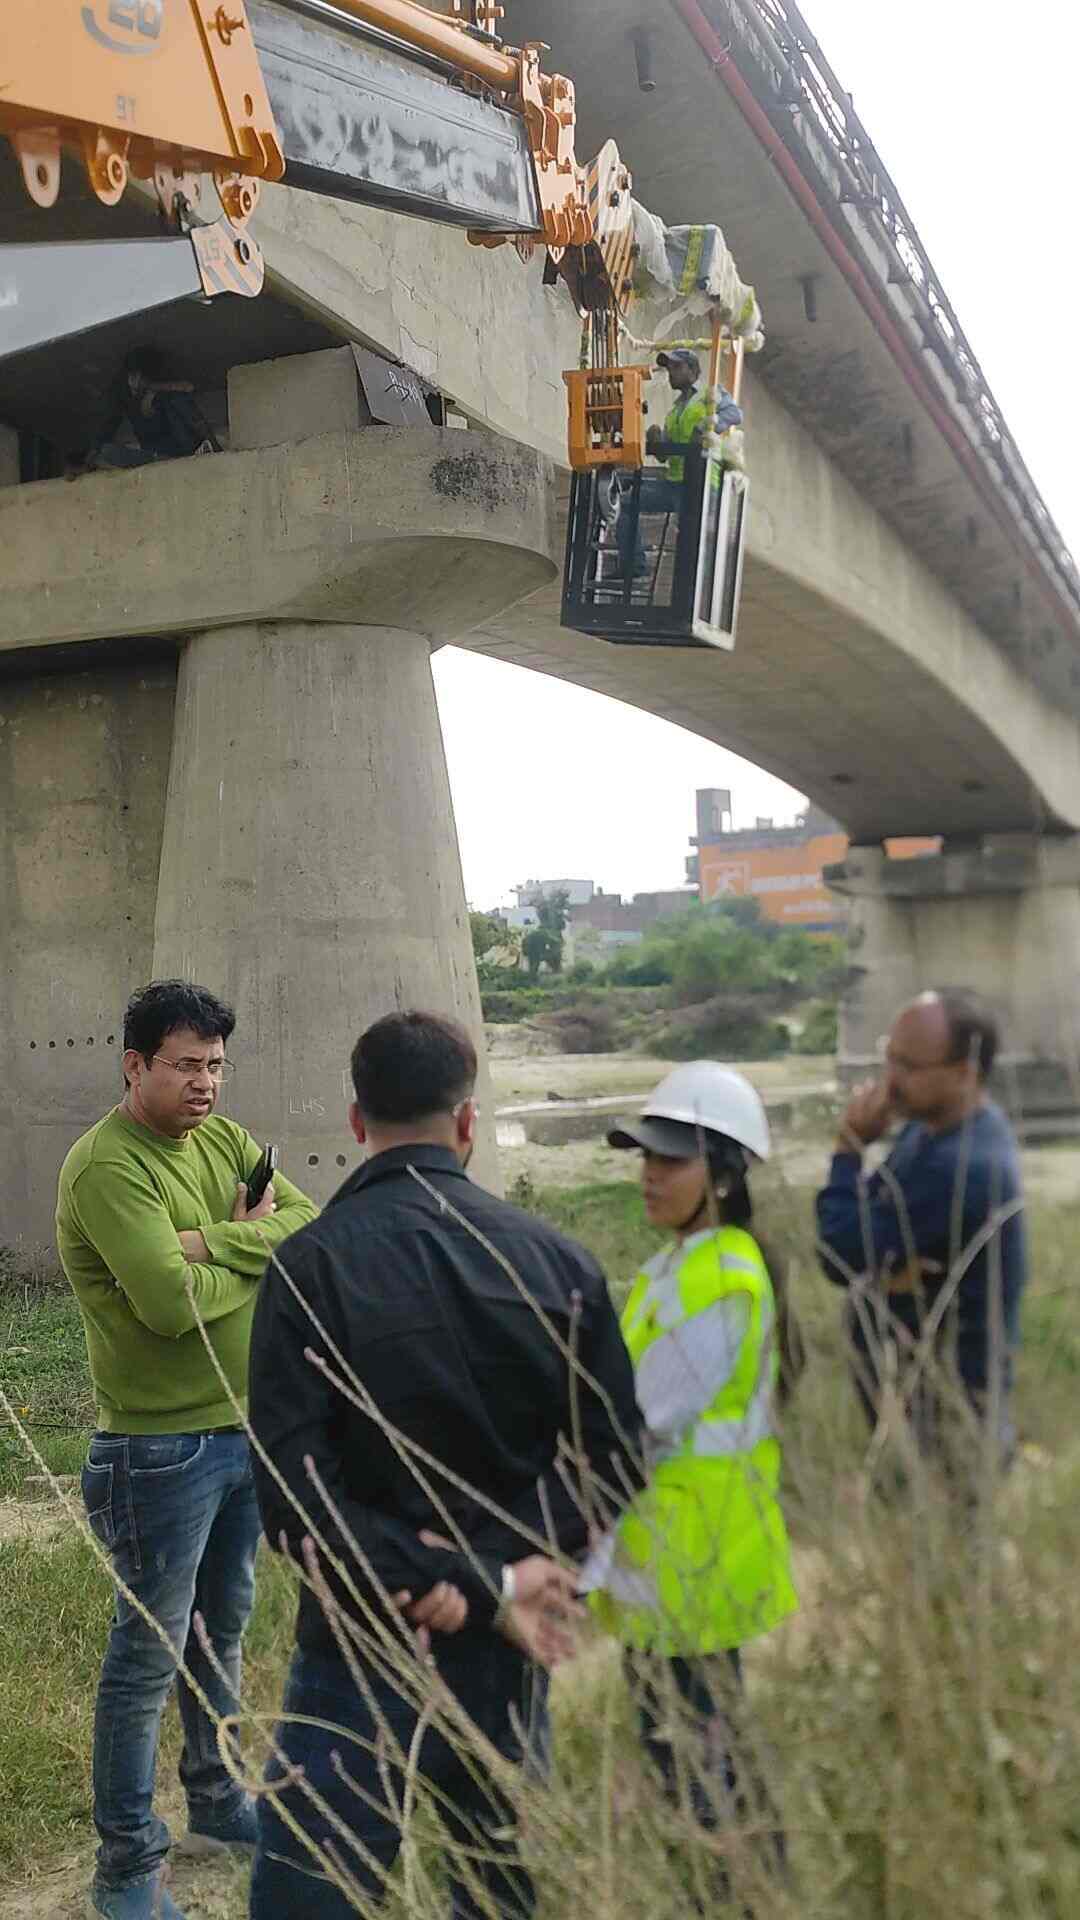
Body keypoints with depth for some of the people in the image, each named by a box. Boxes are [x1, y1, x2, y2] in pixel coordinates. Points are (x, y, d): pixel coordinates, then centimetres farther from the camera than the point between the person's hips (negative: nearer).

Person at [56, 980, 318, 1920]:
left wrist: (213, 1243, -19)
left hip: (249, 1428, 8)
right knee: (148, 1656, 5)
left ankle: (217, 1802, 41)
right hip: (164, 1449, -8)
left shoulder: (224, 1139, 5)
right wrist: (260, 1254, -12)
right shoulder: (107, 1165, -19)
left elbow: (315, 1227, -5)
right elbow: (169, 1303, -29)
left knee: (223, 1630, 22)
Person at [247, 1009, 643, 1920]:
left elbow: (293, 1486, -18)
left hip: (365, 1650, -4)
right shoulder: (558, 1260, -2)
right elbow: (613, 1452, -2)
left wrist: (461, 1591, -14)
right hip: (505, 1665, 4)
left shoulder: (313, 1264, -12)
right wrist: (499, 1575, -9)